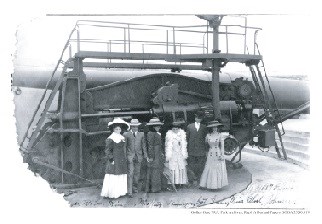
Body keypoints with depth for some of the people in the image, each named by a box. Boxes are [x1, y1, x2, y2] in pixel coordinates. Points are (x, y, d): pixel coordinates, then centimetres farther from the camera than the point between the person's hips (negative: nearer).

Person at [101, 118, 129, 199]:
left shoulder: (122, 138, 13)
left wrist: (124, 160, 16)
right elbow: (107, 150, -11)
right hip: (114, 162, -7)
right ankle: (112, 193, 3)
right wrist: (111, 159, -16)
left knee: (121, 177, 9)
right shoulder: (110, 139, -8)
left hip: (122, 162, 7)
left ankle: (119, 192, 17)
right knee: (114, 177, -5)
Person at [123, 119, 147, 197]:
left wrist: (145, 155, 9)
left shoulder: (141, 134, 9)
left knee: (137, 173, 11)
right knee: (130, 173, -9)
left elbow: (143, 145, 12)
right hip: (130, 156, -3)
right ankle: (129, 191, -8)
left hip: (138, 156, 3)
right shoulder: (126, 134, 1)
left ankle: (135, 188, 28)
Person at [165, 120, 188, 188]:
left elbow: (183, 144, 6)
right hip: (172, 154, -2)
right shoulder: (169, 134, -2)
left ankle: (181, 182, 7)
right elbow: (168, 145, -1)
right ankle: (173, 183, -2)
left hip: (180, 154, 2)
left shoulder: (182, 133, 3)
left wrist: (184, 154, 2)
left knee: (181, 168, 1)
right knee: (172, 168, -5)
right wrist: (168, 156, -4)